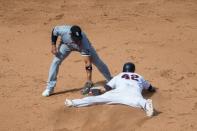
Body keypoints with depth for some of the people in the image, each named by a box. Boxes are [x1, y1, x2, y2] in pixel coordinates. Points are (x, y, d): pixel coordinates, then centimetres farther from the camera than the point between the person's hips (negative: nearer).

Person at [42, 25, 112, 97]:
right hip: (66, 44, 2)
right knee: (56, 61, -11)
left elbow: (88, 63, -44)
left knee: (97, 62, 0)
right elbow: (54, 30, -16)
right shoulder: (64, 31, -43)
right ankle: (49, 88, 0)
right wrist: (53, 45, -21)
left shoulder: (84, 42, -44)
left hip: (83, 45, -1)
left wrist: (89, 81, -49)